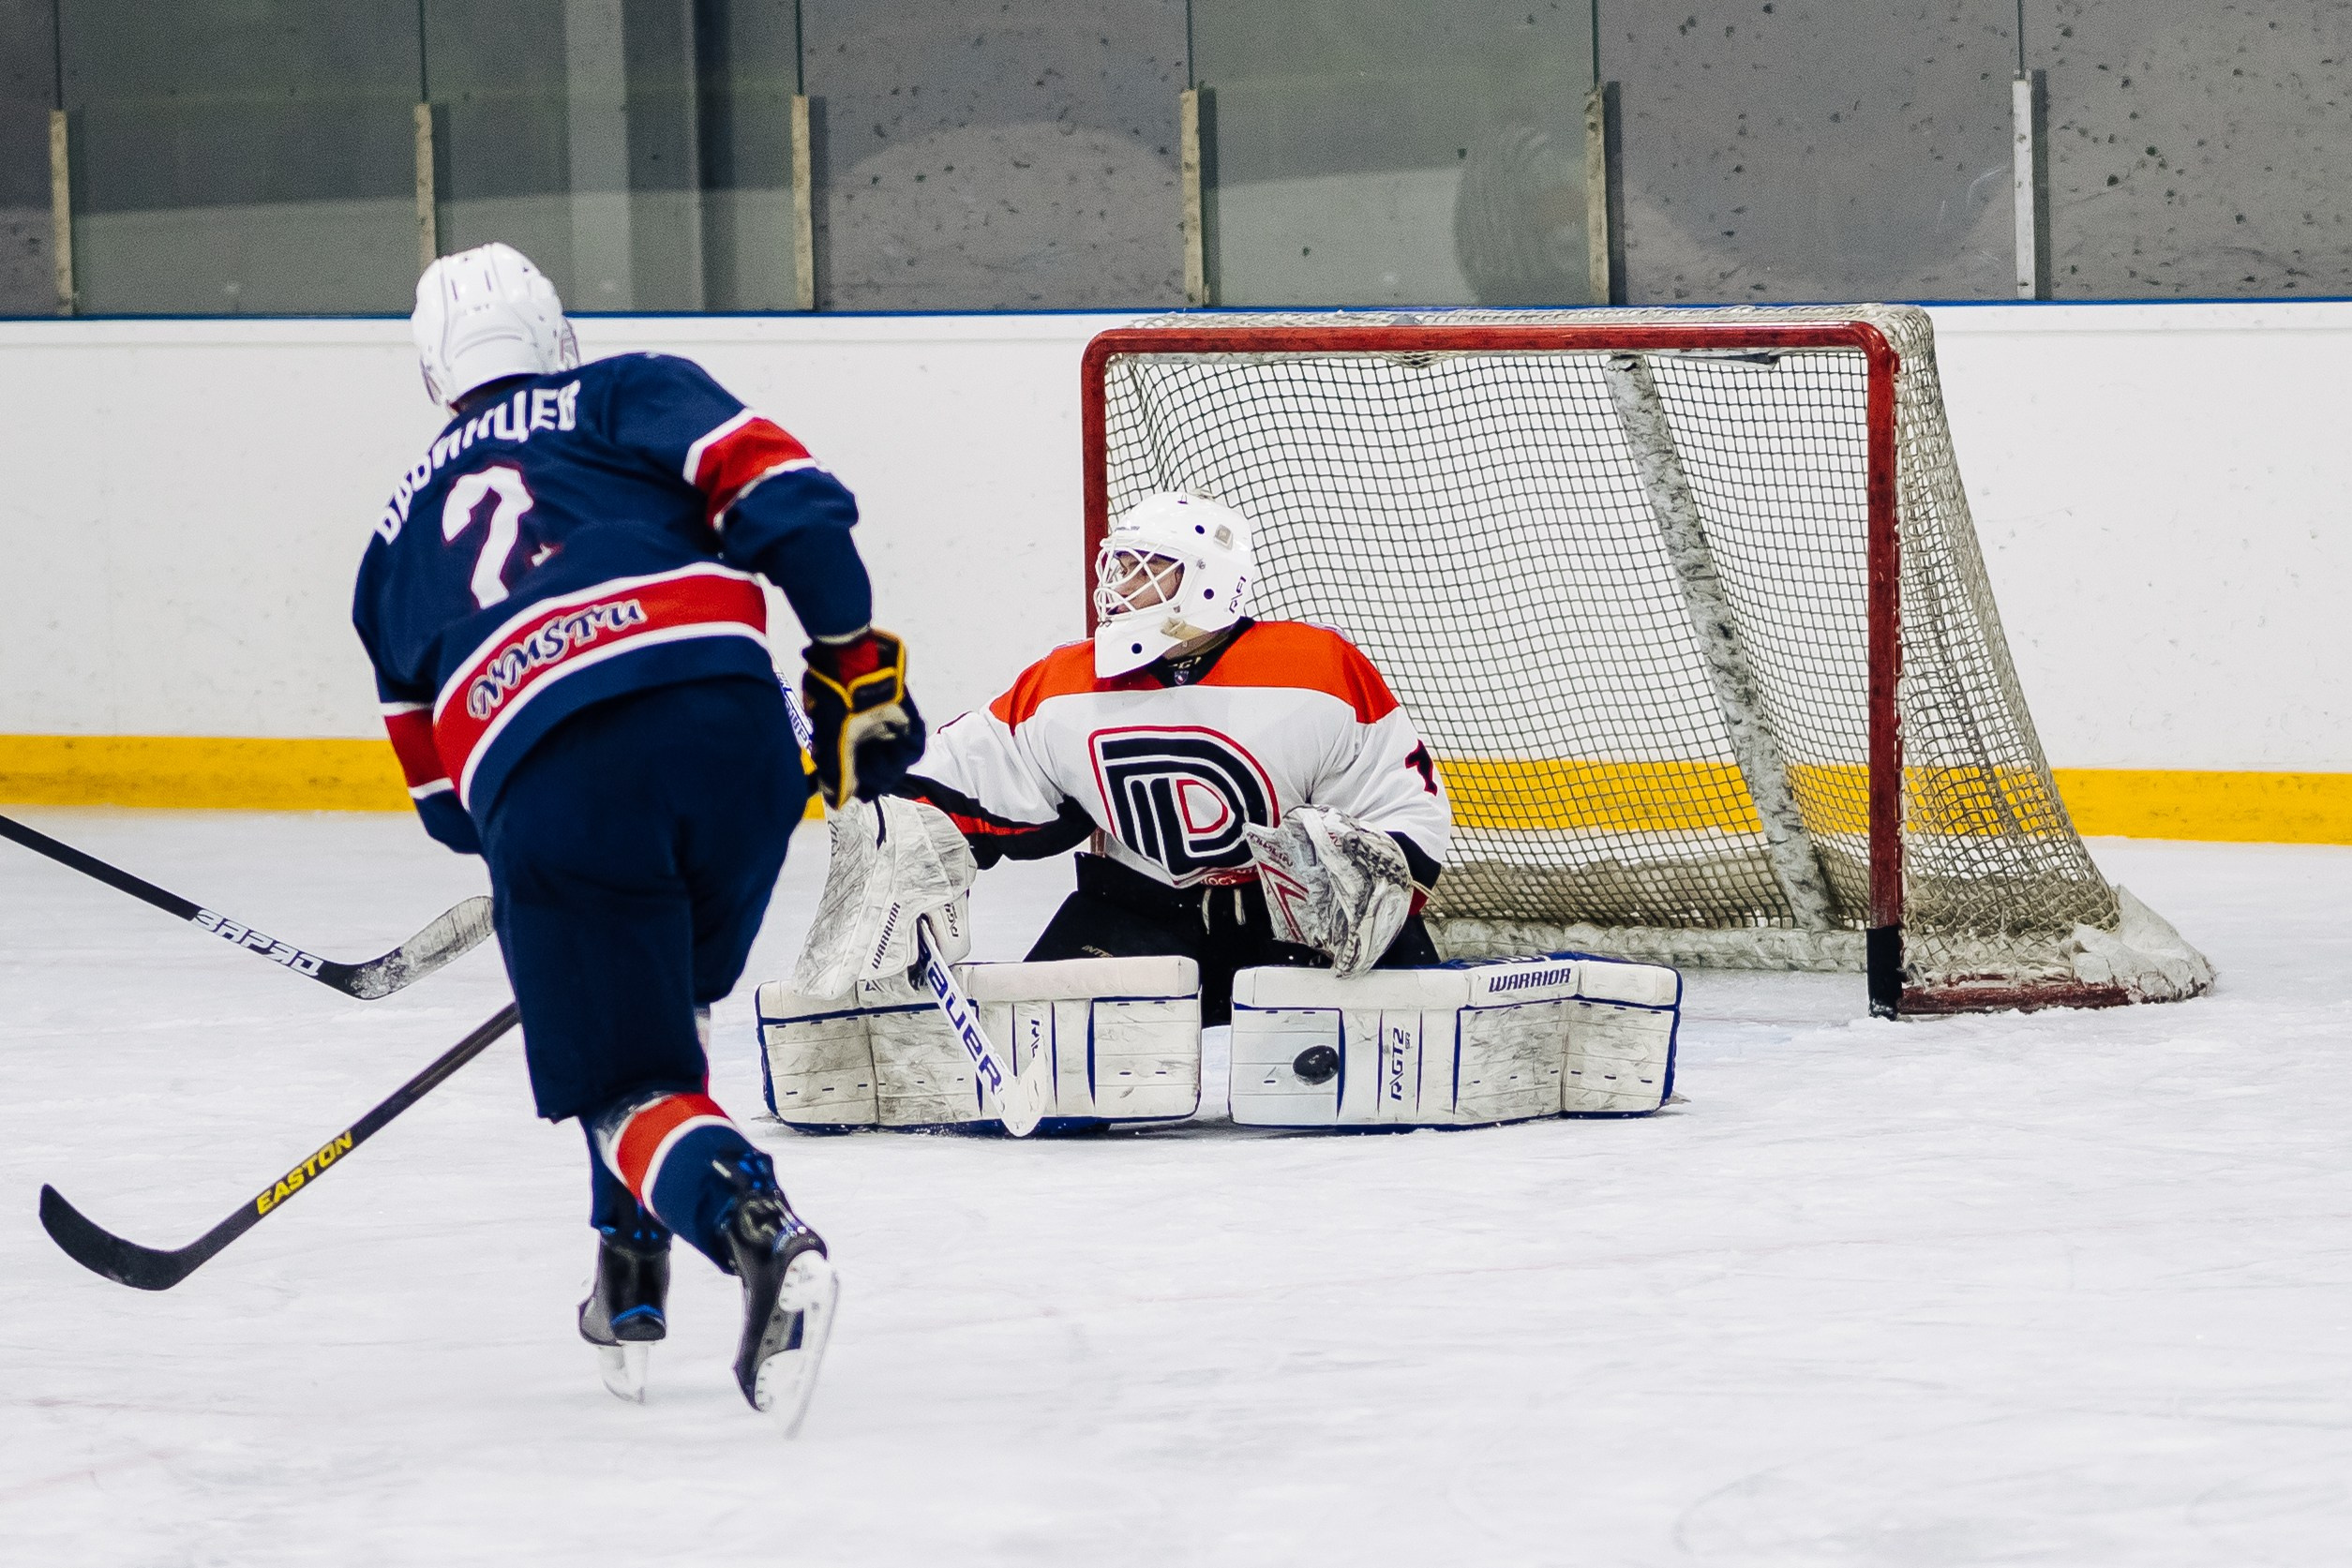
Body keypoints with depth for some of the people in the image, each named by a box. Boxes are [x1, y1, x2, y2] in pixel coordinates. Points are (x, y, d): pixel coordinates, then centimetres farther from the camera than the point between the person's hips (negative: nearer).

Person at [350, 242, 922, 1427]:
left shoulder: (399, 537, 31)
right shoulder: (630, 397, 22)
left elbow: (443, 796, 32)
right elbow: (787, 504, 4)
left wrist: (527, 836, 46)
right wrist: (855, 666, 12)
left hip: (535, 776, -1)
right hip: (727, 726, 1)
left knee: (628, 1082, 2)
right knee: (664, 1007, 27)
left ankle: (756, 1231, -27)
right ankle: (631, 1283, 25)